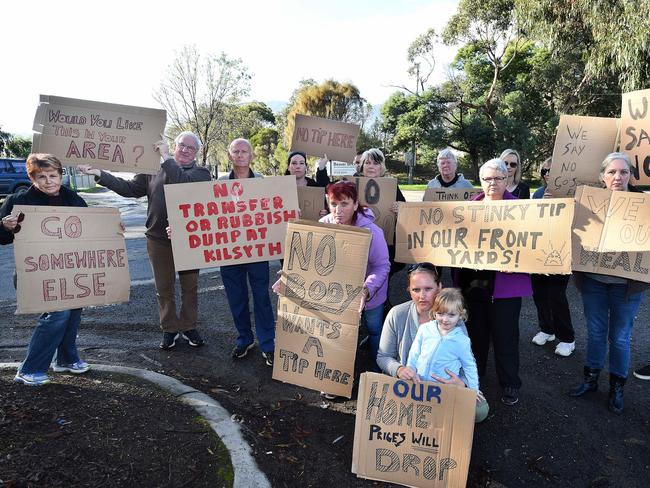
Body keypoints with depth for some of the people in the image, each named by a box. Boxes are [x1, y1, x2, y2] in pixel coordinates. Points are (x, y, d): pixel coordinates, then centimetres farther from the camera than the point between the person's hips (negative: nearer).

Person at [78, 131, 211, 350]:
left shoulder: (200, 173, -2)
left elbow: (183, 182, -23)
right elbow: (129, 188, 8)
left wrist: (166, 157, -20)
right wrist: (99, 174, 1)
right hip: (159, 239, 2)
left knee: (190, 286, 10)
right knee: (164, 288, 11)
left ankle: (188, 327, 27)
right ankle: (169, 329, 26)